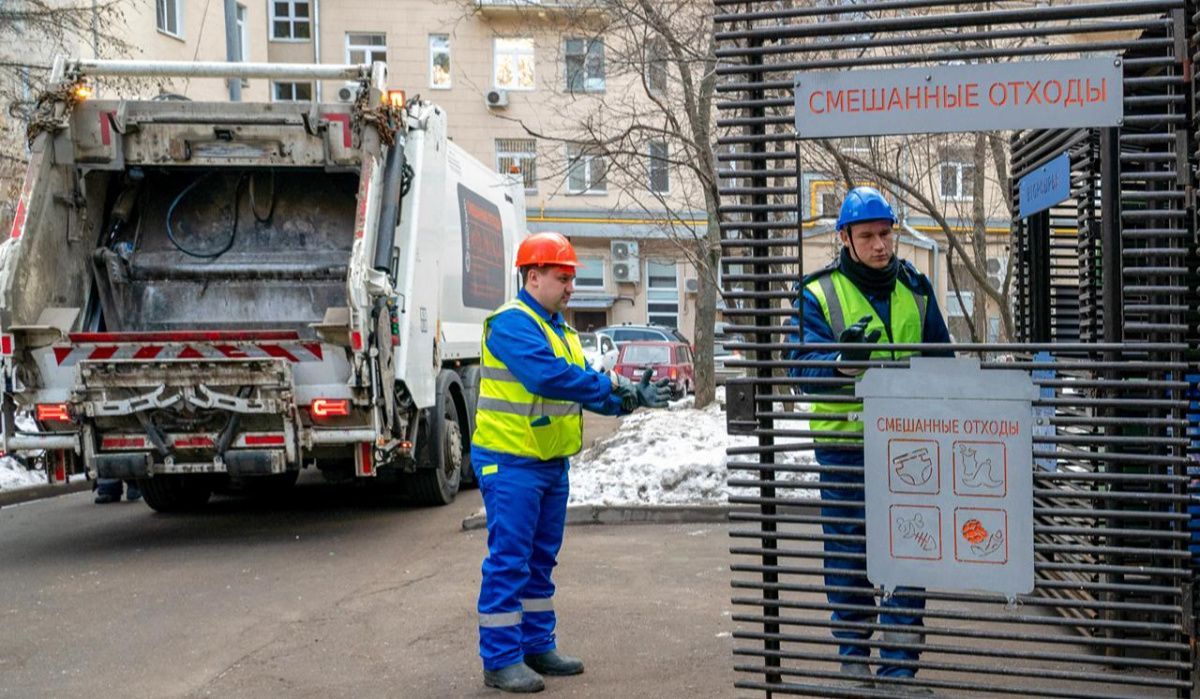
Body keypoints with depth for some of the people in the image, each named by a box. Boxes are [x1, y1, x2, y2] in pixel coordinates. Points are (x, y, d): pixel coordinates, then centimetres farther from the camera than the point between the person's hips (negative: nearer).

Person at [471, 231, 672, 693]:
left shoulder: (559, 328, 15)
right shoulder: (512, 322, -15)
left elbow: (583, 385, 11)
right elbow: (548, 376, -29)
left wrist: (631, 399, -5)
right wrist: (612, 386, -26)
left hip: (551, 462, 9)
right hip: (511, 463, -9)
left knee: (540, 560, 16)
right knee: (508, 561, -4)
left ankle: (538, 645, 26)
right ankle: (500, 660, 3)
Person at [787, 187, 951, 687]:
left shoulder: (915, 287, 8)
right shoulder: (818, 293, -3)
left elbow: (940, 359, 17)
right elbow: (802, 367, -13)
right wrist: (842, 361, -33)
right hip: (843, 442, -2)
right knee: (846, 551, 7)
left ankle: (899, 659, 14)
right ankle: (853, 655, 22)